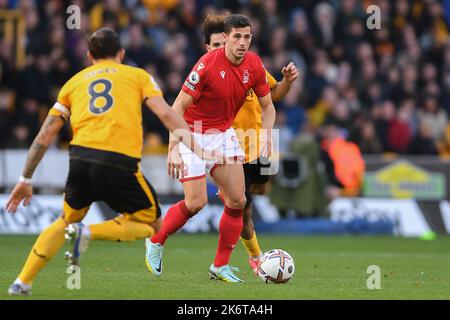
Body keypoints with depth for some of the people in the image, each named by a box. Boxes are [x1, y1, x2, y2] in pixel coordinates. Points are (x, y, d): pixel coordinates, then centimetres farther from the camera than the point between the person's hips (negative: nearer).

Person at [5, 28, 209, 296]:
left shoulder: (74, 82, 25)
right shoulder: (138, 75, 18)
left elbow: (45, 135, 21)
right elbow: (165, 113, 0)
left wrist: (26, 179, 25)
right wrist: (191, 141, -6)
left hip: (81, 157, 4)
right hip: (121, 161, -4)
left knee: (67, 220, 28)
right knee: (152, 225, 15)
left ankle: (23, 282, 19)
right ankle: (89, 233, -8)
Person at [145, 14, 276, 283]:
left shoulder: (255, 65, -6)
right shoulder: (207, 65, -24)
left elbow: (267, 106, 7)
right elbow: (178, 107, -21)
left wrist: (266, 135, -13)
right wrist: (174, 149, -29)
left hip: (224, 134, 6)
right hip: (194, 135, -6)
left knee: (237, 200, -4)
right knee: (197, 202, -11)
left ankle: (220, 266, 7)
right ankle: (156, 242, 15)